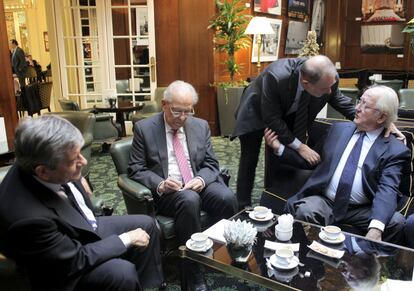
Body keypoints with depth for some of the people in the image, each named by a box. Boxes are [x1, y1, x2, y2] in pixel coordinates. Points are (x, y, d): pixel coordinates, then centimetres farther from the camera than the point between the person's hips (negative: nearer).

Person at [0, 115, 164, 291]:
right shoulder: (29, 217, -39)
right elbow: (76, 259, -26)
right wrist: (126, 239, -19)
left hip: (85, 228, 8)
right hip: (69, 264, -8)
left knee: (146, 224, 7)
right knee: (123, 272, -28)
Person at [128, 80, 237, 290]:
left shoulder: (201, 126, 8)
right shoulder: (144, 128, -2)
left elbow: (211, 164, 8)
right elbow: (135, 169, -2)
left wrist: (201, 180, -15)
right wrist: (160, 184, -21)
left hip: (199, 184, 3)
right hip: (166, 191, -3)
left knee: (227, 197, -26)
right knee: (190, 200, -35)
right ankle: (194, 270, -21)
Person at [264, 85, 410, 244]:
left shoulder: (396, 150, 0)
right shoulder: (339, 129, 14)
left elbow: (387, 190, -14)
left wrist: (376, 228, -32)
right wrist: (279, 148, 8)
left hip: (361, 211, -1)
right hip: (323, 201, 2)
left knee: (396, 221, -27)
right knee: (304, 210, -30)